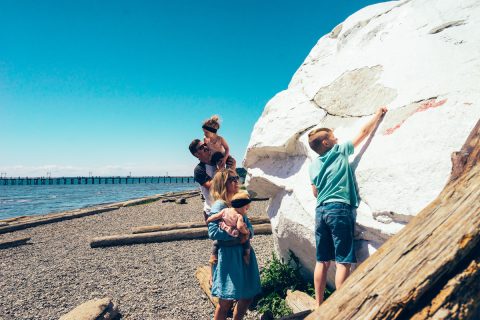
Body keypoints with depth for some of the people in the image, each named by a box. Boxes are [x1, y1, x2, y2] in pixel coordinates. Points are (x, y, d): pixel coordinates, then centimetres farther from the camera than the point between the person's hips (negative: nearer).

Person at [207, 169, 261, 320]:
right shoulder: (219, 205, -13)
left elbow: (249, 226, 12)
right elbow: (213, 232, -20)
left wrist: (248, 232, -10)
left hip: (244, 252, 8)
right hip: (228, 255, -8)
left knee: (248, 296, 16)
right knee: (226, 301, 1)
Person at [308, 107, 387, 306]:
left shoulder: (313, 165, 14)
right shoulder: (341, 151, 3)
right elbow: (364, 132, 12)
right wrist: (378, 115, 26)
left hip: (320, 210, 6)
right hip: (340, 209, -5)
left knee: (322, 261, 10)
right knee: (343, 262, -2)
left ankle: (319, 305, 15)